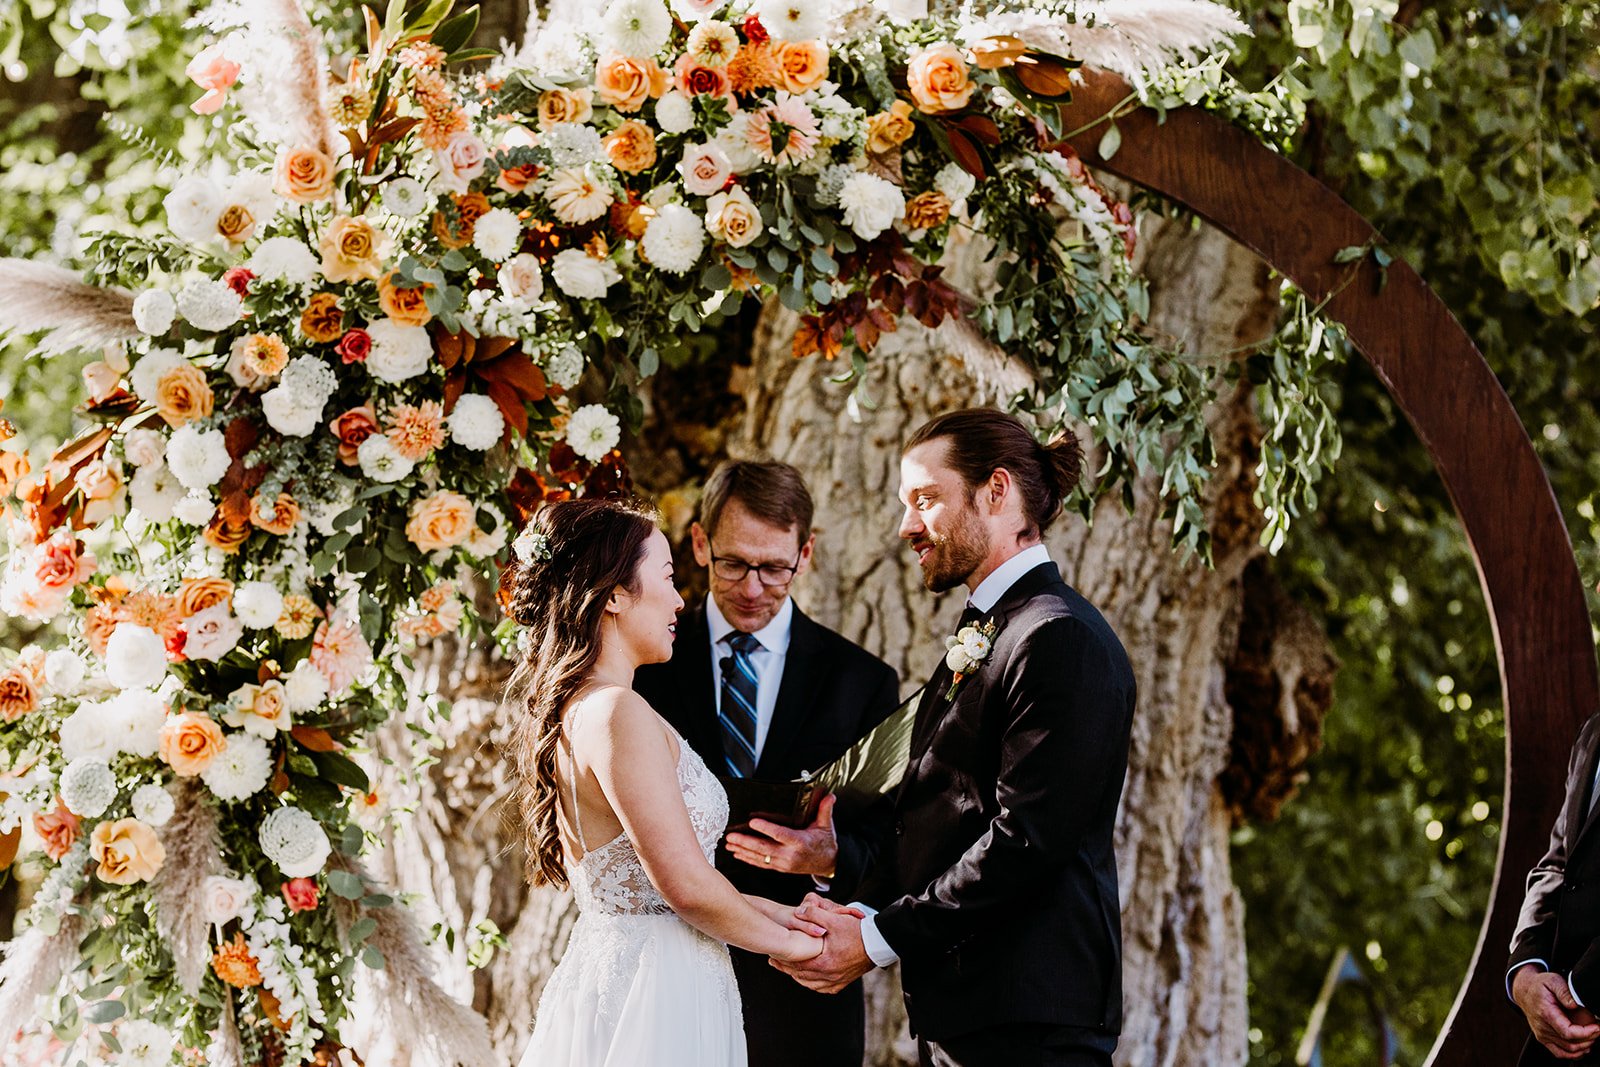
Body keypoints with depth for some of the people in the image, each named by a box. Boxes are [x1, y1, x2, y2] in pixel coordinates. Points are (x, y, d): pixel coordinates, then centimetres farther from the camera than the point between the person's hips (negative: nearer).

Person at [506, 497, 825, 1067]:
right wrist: (789, 943, -5)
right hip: (654, 997, -9)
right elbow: (687, 885, -20)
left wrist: (769, 910, 10)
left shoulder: (568, 711, 11)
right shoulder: (617, 713, -17)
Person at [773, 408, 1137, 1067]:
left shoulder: (1061, 641, -13)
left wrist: (877, 940, -15)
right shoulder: (980, 639, 19)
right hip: (959, 1009, 9)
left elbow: (1026, 838, -20)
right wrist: (876, 912, 1)